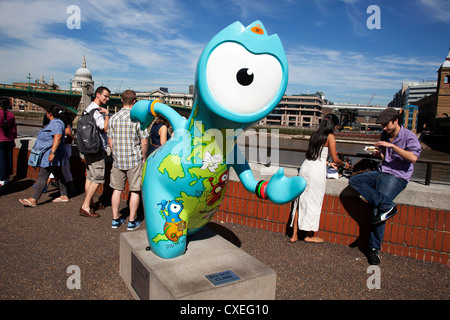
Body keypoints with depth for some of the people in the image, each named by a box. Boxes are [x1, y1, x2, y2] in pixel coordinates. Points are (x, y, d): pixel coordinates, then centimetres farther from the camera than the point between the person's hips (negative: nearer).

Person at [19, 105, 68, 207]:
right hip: (49, 154, 11)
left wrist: (52, 152, -36)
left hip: (49, 154, -11)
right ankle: (64, 196, 19)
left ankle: (33, 200, -8)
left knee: (42, 176, -10)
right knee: (58, 175, 13)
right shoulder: (54, 123, 18)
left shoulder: (56, 123, -17)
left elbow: (58, 137, -30)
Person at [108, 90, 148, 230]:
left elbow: (110, 140, 7)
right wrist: (143, 157, 3)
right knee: (135, 191, 5)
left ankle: (115, 219, 20)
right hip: (134, 160, -4)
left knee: (117, 190, 12)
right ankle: (132, 221, 11)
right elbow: (144, 141, -11)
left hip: (118, 160, 4)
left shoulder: (113, 118, 3)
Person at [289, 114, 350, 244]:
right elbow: (335, 159, -2)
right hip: (317, 170, -6)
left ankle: (294, 235, 14)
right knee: (313, 202, 5)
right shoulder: (330, 137, -4)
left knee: (300, 201, 9)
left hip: (305, 167, 6)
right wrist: (344, 164, 18)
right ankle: (309, 235, 17)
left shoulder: (314, 134, 14)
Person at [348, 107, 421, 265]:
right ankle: (387, 206, -27)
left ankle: (373, 248, -8)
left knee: (378, 209, -20)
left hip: (397, 176, -7)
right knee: (354, 180, -18)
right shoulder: (385, 135, 14)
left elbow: (413, 157, -22)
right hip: (381, 172, 7)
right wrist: (378, 153, 3)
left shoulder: (409, 136, -6)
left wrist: (392, 145, -24)